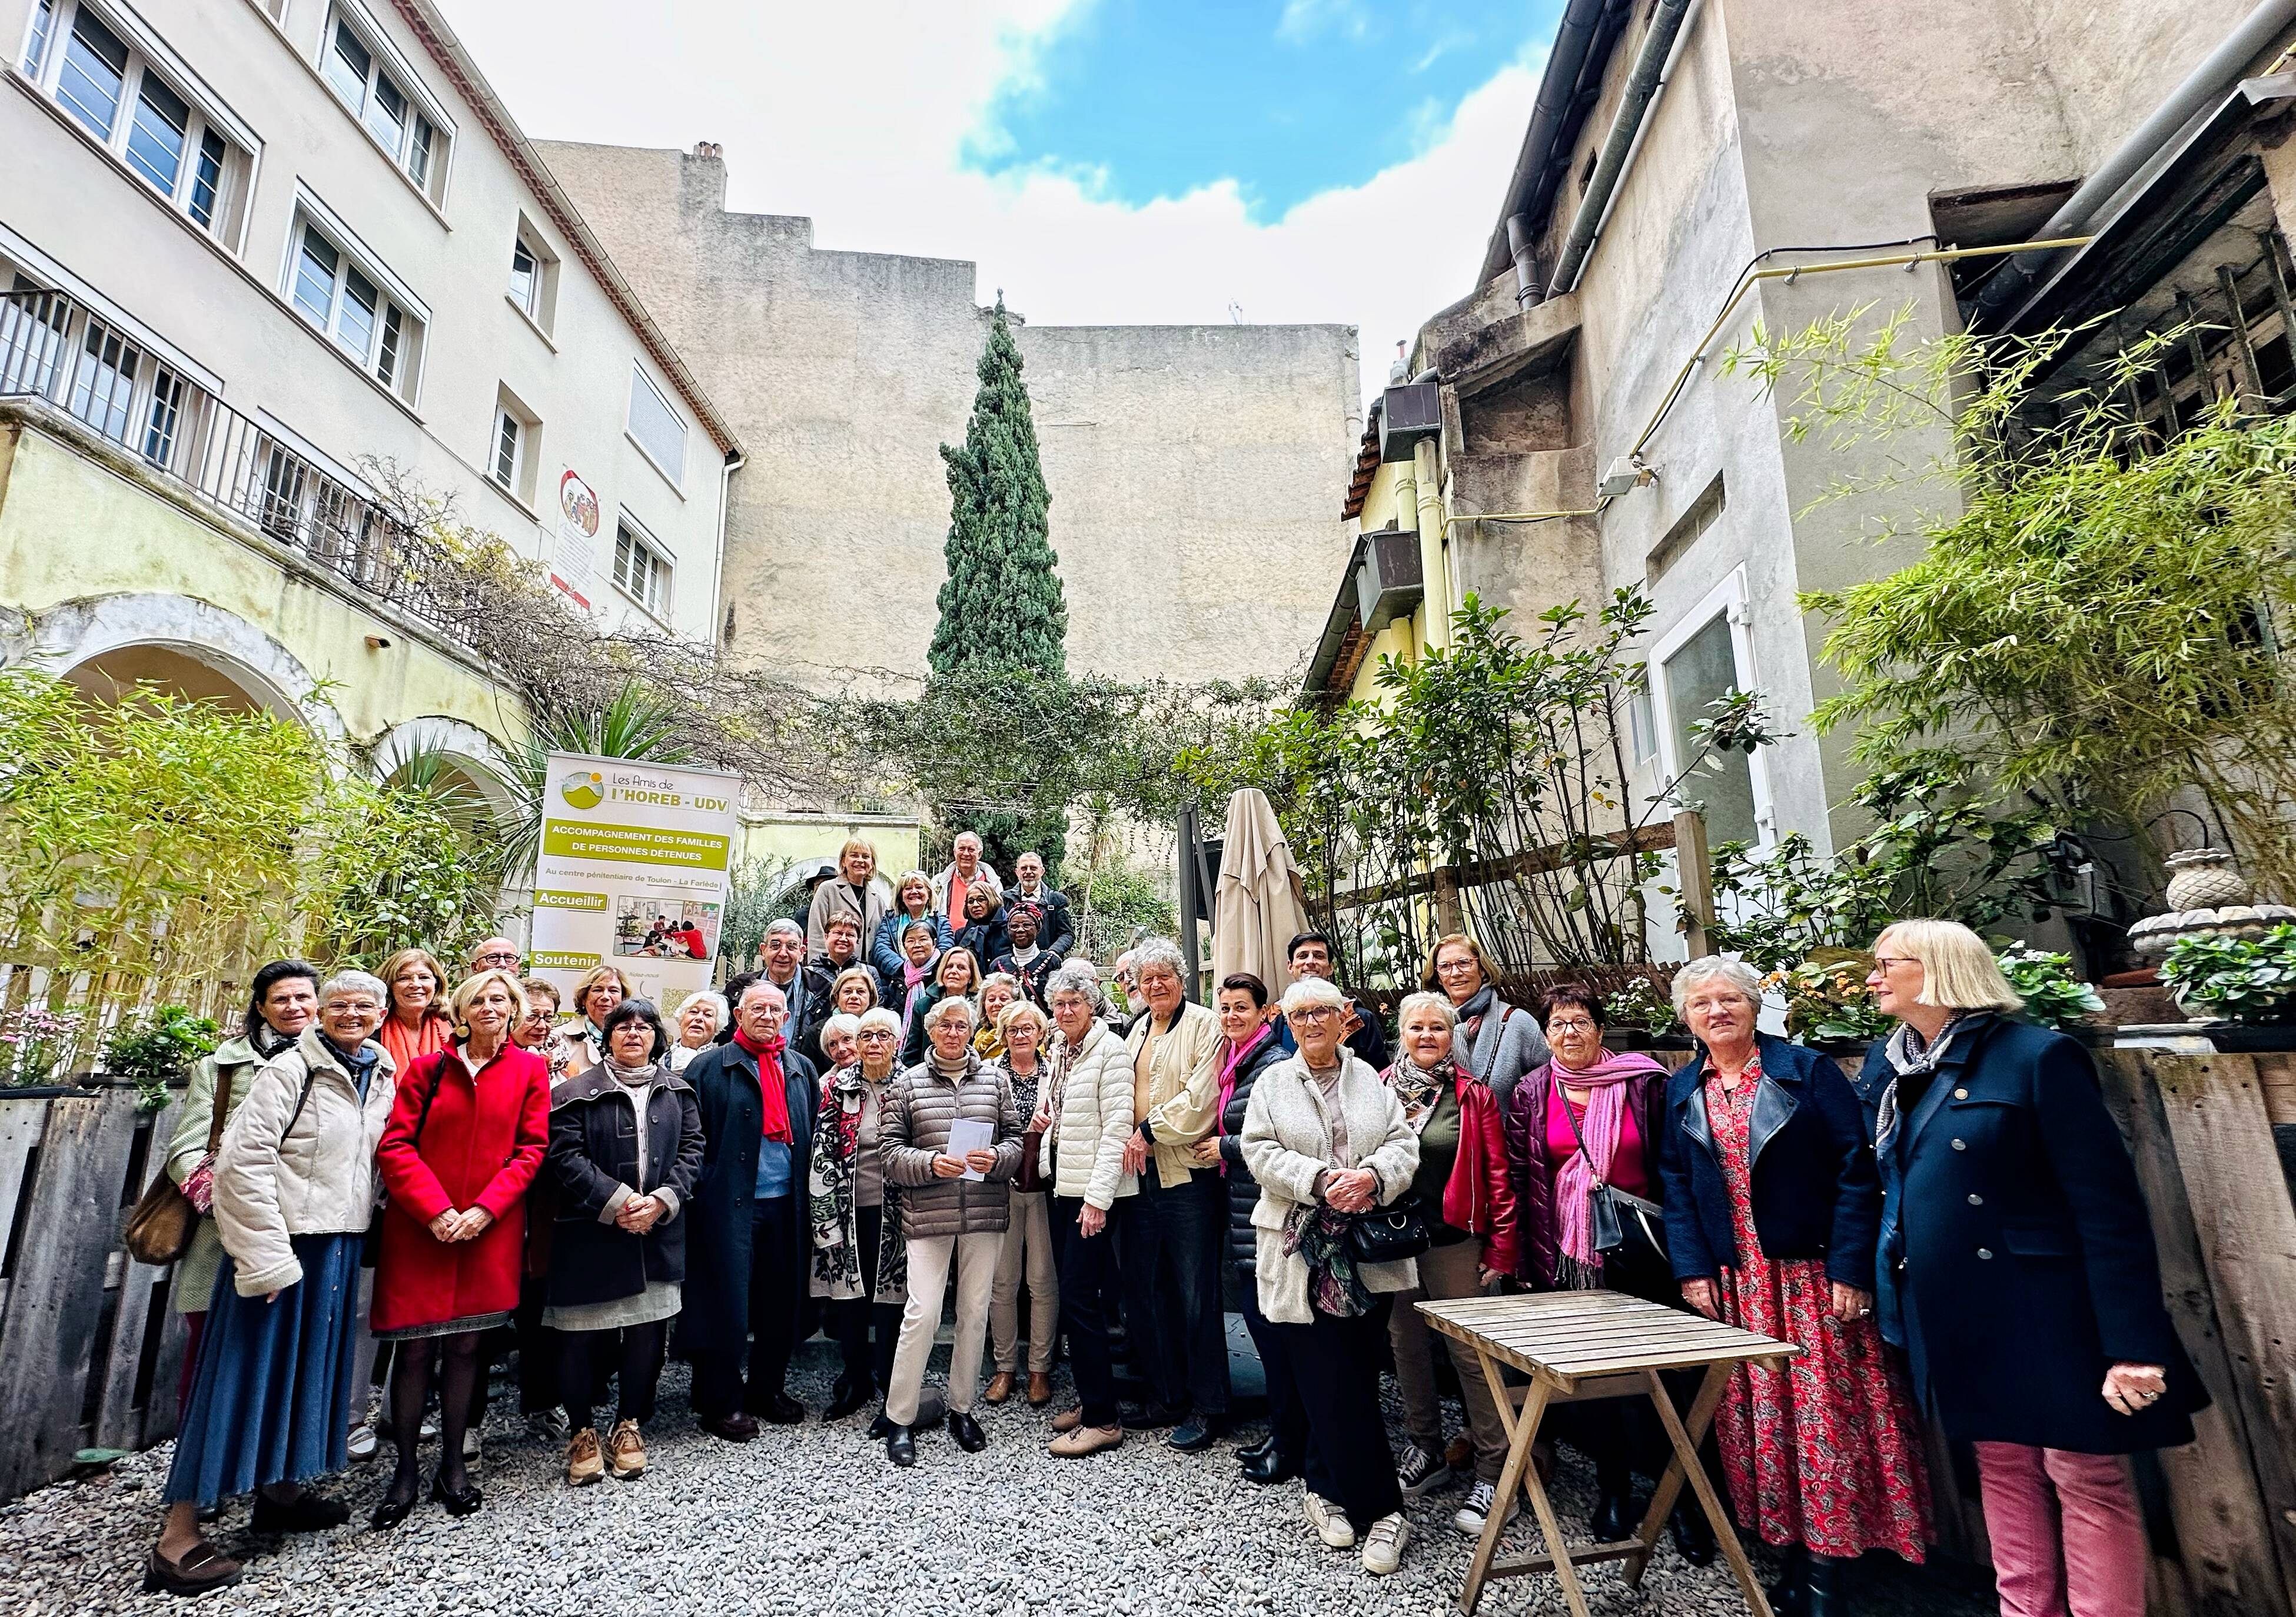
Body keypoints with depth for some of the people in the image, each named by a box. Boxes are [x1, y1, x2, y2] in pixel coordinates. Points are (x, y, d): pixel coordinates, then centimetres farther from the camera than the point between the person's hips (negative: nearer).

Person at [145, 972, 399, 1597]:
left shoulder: (381, 1078, 7)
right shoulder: (289, 1070, -13)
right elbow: (243, 1160, -17)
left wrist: (359, 1225, 12)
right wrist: (268, 1256, -18)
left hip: (339, 1244, 7)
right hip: (282, 1241, -7)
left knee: (310, 1363, 17)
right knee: (248, 1372, -1)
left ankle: (279, 1491, 33)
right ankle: (177, 1537, 10)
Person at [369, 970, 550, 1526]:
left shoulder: (530, 1070, 3)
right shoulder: (428, 1068, 4)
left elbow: (531, 1148, 0)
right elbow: (395, 1145, -1)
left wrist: (485, 1209, -11)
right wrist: (435, 1209, -12)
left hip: (489, 1231, 0)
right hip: (419, 1228, 0)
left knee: (466, 1344, 7)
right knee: (415, 1348, 3)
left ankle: (452, 1465, 22)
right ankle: (406, 1470, 18)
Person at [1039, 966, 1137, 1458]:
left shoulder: (1110, 1050, -12)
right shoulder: (1058, 1050, 12)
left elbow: (1116, 1127, -17)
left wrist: (1098, 1197, -20)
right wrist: (1043, 1116, 2)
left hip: (1094, 1189, -8)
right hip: (1062, 1182, 8)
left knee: (1080, 1296, -7)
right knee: (1073, 1293, 13)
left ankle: (1103, 1418, 2)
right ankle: (1091, 1398, 26)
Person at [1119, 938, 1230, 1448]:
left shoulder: (1204, 1025, -5)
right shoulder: (1135, 1032, 17)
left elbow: (1200, 1099, -15)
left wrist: (1148, 1131, -11)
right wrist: (1130, 1143, 3)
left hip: (1188, 1176, -7)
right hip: (1140, 1176, 7)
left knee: (1197, 1295, 0)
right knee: (1144, 1292, 14)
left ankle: (1207, 1406, 13)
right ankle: (1169, 1394, 29)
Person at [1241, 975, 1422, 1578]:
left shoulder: (1372, 1081, 9)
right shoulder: (1272, 1083, 5)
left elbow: (1404, 1144, 2)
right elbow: (1260, 1152, -4)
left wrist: (1372, 1175, -18)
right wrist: (1320, 1180, -17)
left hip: (1369, 1255, 2)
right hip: (1303, 1253, -1)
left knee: (1353, 1381, 6)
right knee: (1330, 1383, -1)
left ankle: (1330, 1489, 24)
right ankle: (1383, 1510, 12)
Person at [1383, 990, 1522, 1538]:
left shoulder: (1474, 1096, -3)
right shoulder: (1379, 1090, 3)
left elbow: (1498, 1178, -3)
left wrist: (1500, 1248, -6)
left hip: (1453, 1242, -3)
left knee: (1471, 1351, 0)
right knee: (1406, 1345, 15)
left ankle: (1494, 1472, 13)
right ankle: (1425, 1450, 32)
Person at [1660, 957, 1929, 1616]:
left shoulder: (1808, 1070, -4)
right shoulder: (1682, 1091, 7)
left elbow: (1855, 1169, -9)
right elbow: (1675, 1185, 7)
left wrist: (1850, 1268, -14)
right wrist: (1692, 1268, -1)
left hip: (1812, 1274, -3)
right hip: (1733, 1283, 4)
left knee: (1824, 1408, -1)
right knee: (1753, 1414, 8)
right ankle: (1787, 1546, 22)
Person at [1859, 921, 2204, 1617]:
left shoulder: (2038, 1057, -16)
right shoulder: (1886, 1067, 4)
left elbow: (2110, 1208, -17)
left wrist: (2133, 1344, -19)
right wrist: (1887, 1284, 12)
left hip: (2042, 1310, -6)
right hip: (1953, 1316, 6)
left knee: (2085, 1477, 8)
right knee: (2002, 1467, 17)